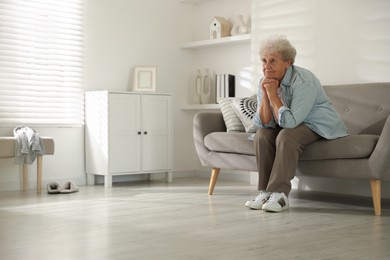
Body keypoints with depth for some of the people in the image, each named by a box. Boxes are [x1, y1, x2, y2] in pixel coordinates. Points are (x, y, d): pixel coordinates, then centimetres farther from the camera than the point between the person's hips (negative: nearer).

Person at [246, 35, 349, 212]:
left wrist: (273, 94, -27)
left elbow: (290, 122, -30)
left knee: (286, 136, -32)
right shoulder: (264, 83, -3)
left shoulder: (303, 81, -26)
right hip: (292, 125, 7)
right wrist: (265, 95, -21)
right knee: (262, 134, -17)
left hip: (320, 126, -7)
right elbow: (264, 123, -8)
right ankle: (265, 191, -16)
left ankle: (279, 194, -32)